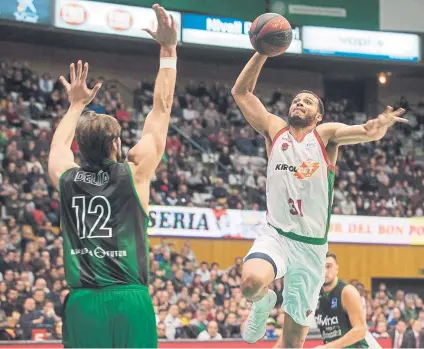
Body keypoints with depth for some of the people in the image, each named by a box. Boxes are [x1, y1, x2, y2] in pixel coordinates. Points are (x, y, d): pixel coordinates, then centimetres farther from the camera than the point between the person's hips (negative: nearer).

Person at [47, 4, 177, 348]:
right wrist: (168, 50, 14)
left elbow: (59, 143, 32)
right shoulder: (133, 174, -1)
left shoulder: (66, 178, 6)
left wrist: (77, 105, 46)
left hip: (82, 304, 3)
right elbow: (161, 109, 7)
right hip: (128, 302, -3)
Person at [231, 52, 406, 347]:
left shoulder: (325, 135, 1)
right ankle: (263, 303, 4)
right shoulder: (275, 130, 6)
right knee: (252, 282, -33)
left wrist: (379, 126, -41)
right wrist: (263, 53, -9)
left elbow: (366, 132, -17)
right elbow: (241, 91, 4)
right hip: (275, 235, 0)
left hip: (310, 245, 0)